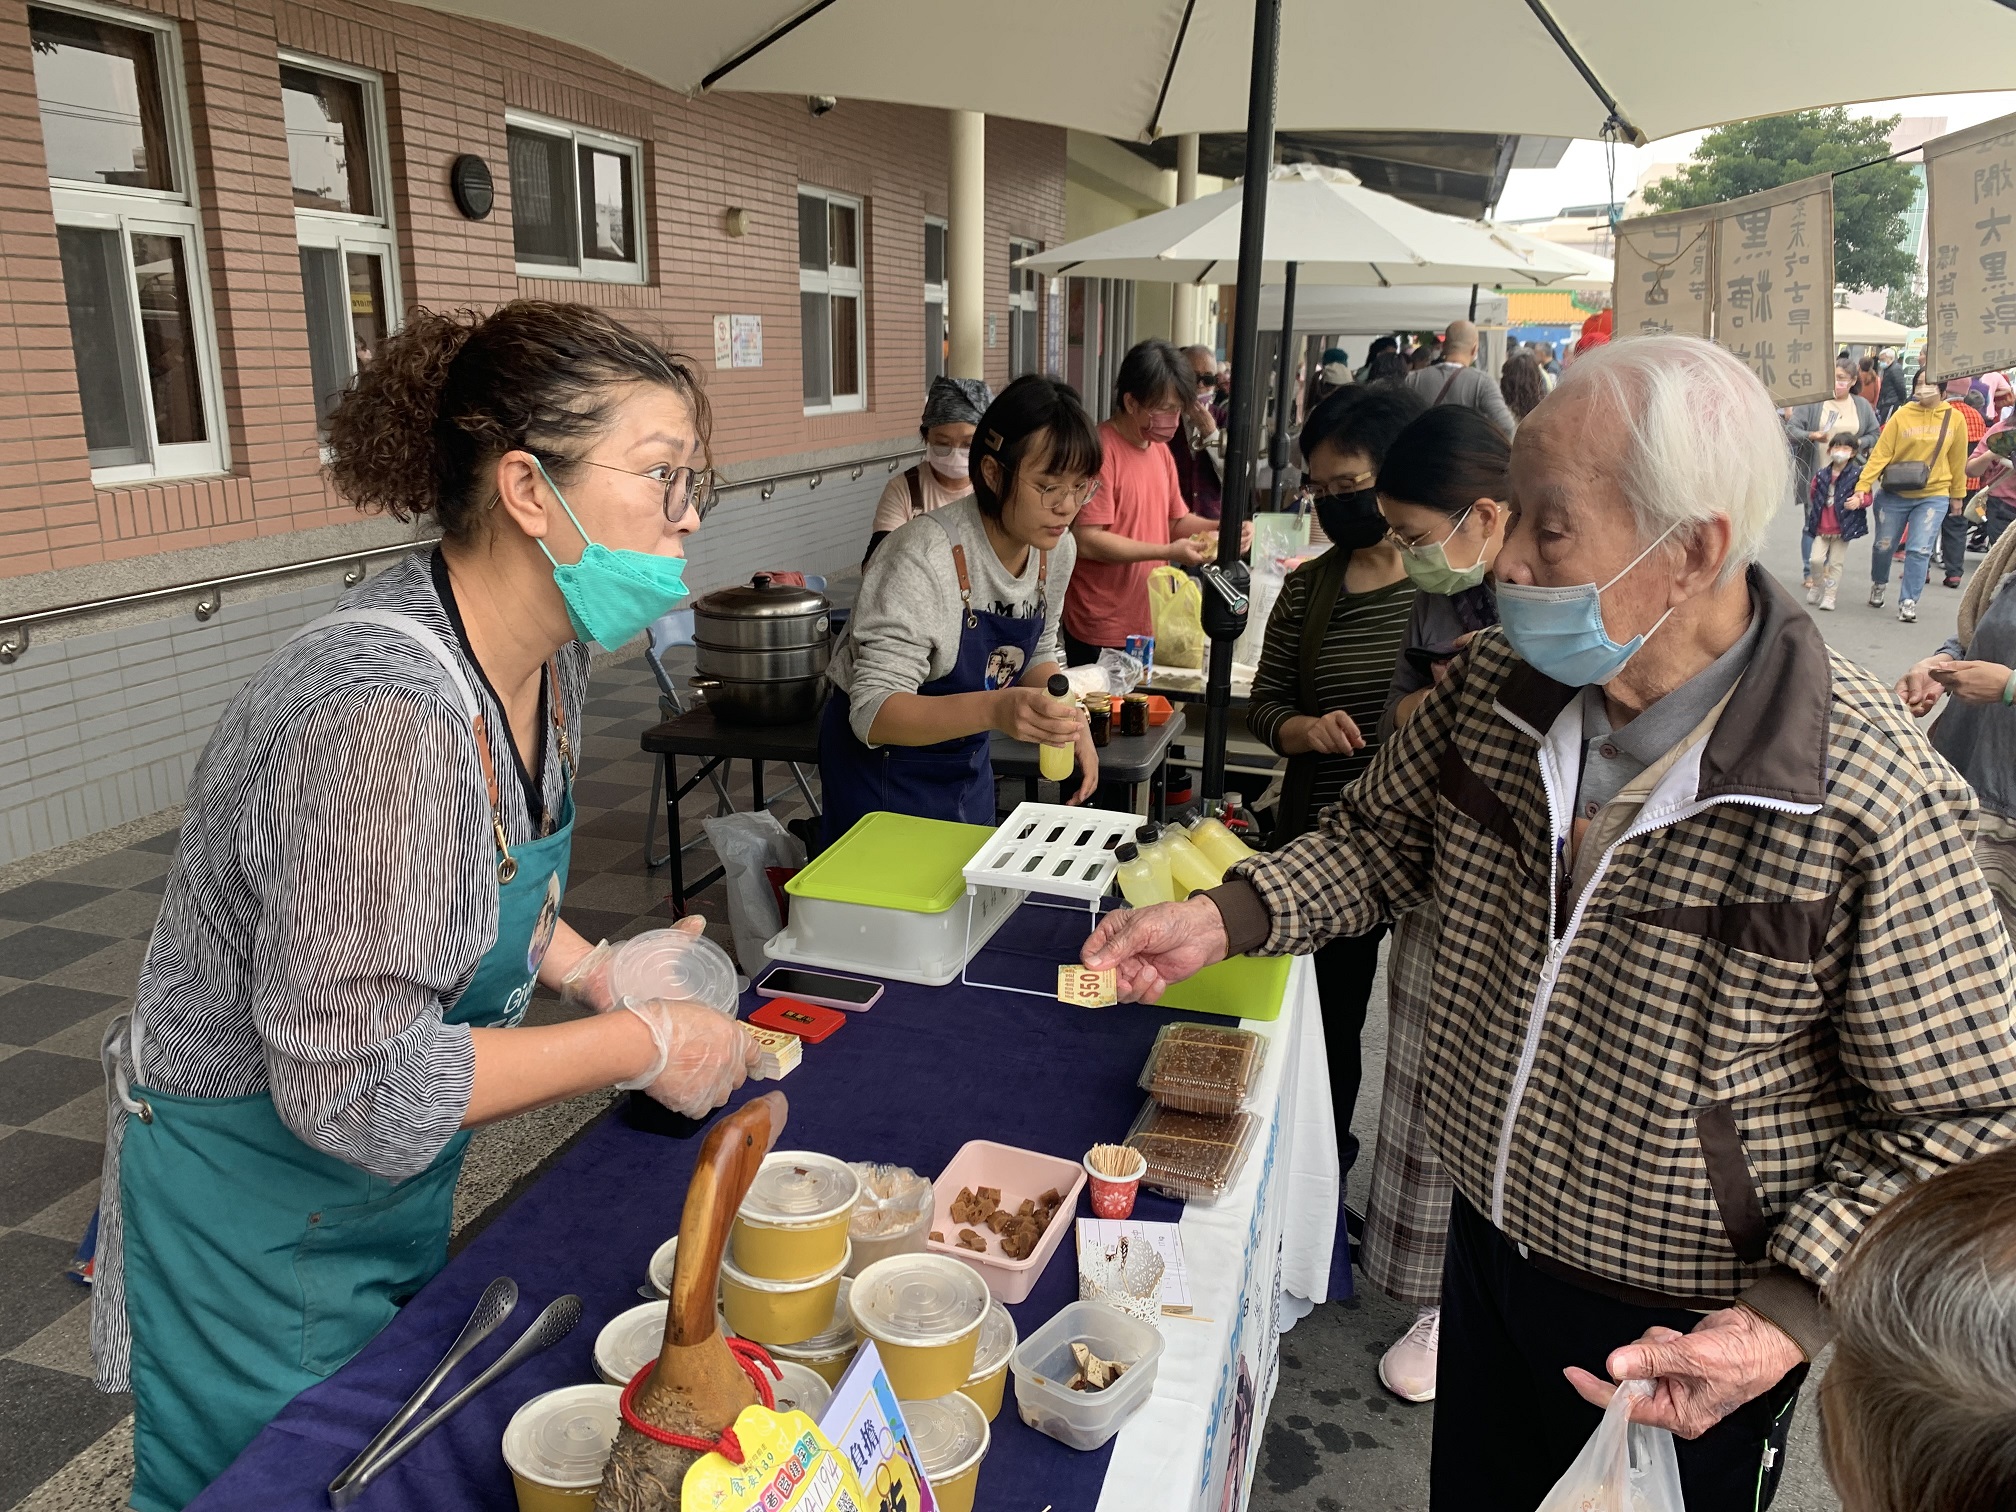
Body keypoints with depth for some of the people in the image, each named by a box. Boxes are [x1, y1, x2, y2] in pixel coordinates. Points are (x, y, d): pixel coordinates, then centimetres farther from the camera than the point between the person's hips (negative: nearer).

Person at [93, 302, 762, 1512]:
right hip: (259, 1215, -8)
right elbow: (357, 1090, -32)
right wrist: (638, 1046, -25)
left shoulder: (548, 653, -8)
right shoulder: (388, 717, -36)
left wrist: (599, 971, -4)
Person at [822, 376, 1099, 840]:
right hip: (880, 756, -6)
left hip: (967, 759, 7)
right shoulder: (925, 557, -29)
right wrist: (993, 709, -46)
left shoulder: (1056, 549, -8)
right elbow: (873, 713, -32)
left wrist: (1069, 723, -10)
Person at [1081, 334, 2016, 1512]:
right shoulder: (1497, 685, -12)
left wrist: (1792, 1317, -27)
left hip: (1692, 1330, -4)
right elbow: (1380, 841, 2)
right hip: (1494, 1241, 5)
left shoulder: (1871, 802, -28)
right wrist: (1225, 917, -14)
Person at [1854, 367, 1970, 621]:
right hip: (1894, 495, 0)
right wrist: (1862, 487, -18)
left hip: (1933, 496, 0)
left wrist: (1957, 495, 14)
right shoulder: (1902, 416, -7)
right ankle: (1878, 584, 39)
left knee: (1919, 550, -6)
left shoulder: (1954, 419, -1)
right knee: (1884, 545, 12)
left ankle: (1909, 602, 3)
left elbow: (1958, 461, 7)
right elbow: (1880, 454, -10)